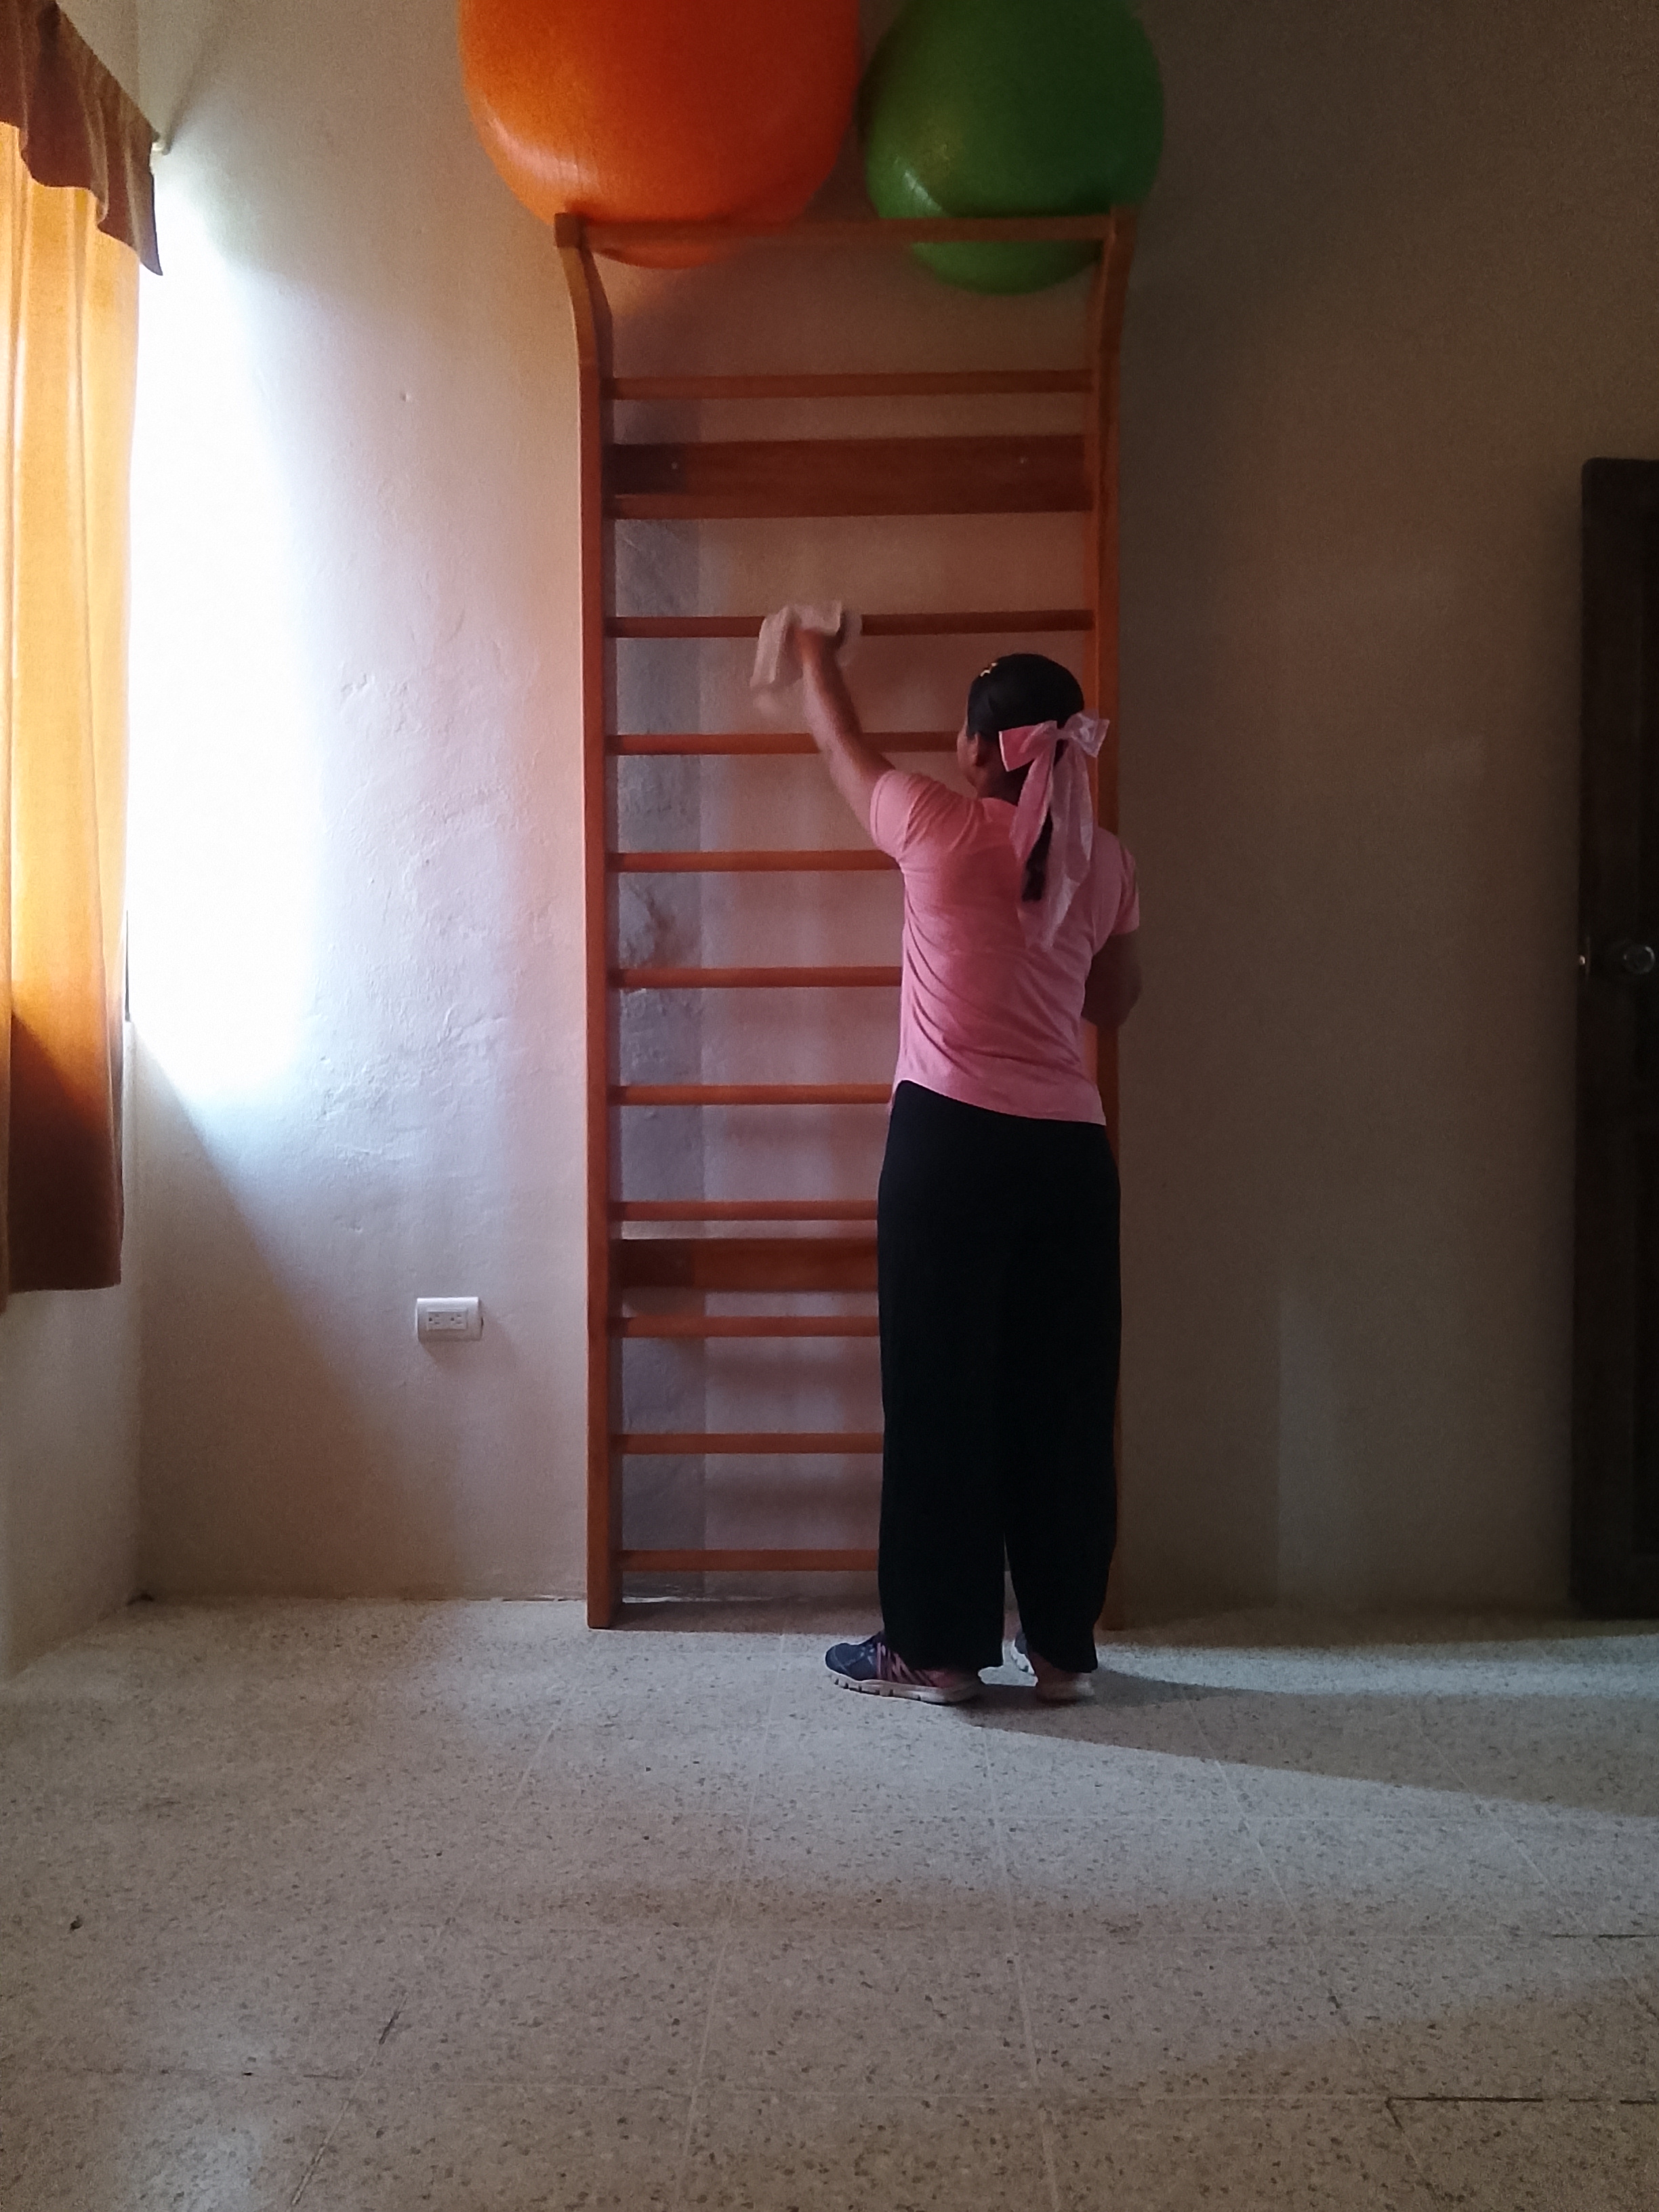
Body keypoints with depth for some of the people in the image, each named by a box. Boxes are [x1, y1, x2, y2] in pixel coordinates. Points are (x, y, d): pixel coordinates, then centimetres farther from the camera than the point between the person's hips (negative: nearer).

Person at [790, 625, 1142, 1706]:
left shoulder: (941, 828, -4)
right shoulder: (1104, 861, 6)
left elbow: (841, 741, 15)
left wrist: (815, 654, 34)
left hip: (951, 1140, -4)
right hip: (1071, 1149, 4)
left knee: (941, 1391, 4)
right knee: (1063, 1396, 9)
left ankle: (938, 1646, 11)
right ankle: (1063, 1646, 18)